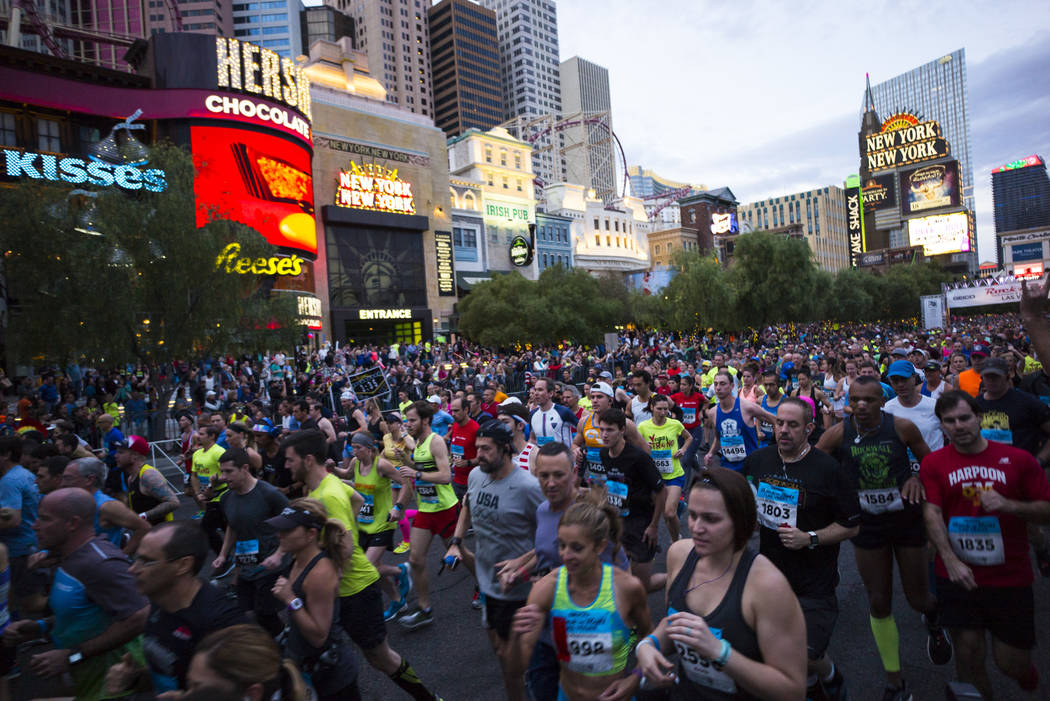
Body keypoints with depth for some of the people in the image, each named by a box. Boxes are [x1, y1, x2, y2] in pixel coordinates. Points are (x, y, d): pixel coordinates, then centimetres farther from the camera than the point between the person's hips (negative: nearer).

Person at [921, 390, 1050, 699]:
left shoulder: (1018, 459, -1)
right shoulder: (934, 462, -3)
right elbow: (931, 512, -10)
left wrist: (1009, 505, -18)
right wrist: (950, 559, -20)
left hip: (1010, 578, 1)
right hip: (958, 577, 0)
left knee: (1010, 662, 9)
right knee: (968, 658, 7)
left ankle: (1025, 669, 44)